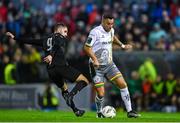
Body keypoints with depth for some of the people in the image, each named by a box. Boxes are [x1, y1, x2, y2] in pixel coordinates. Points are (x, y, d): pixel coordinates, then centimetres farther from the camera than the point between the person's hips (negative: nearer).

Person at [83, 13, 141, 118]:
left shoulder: (111, 30, 5)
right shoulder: (96, 32, -17)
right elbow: (87, 47, -20)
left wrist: (122, 45, 19)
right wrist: (95, 59, -31)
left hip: (109, 65, 6)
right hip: (97, 66, -6)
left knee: (123, 84, -8)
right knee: (101, 93, -9)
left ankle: (130, 111, -2)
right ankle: (99, 113, 20)